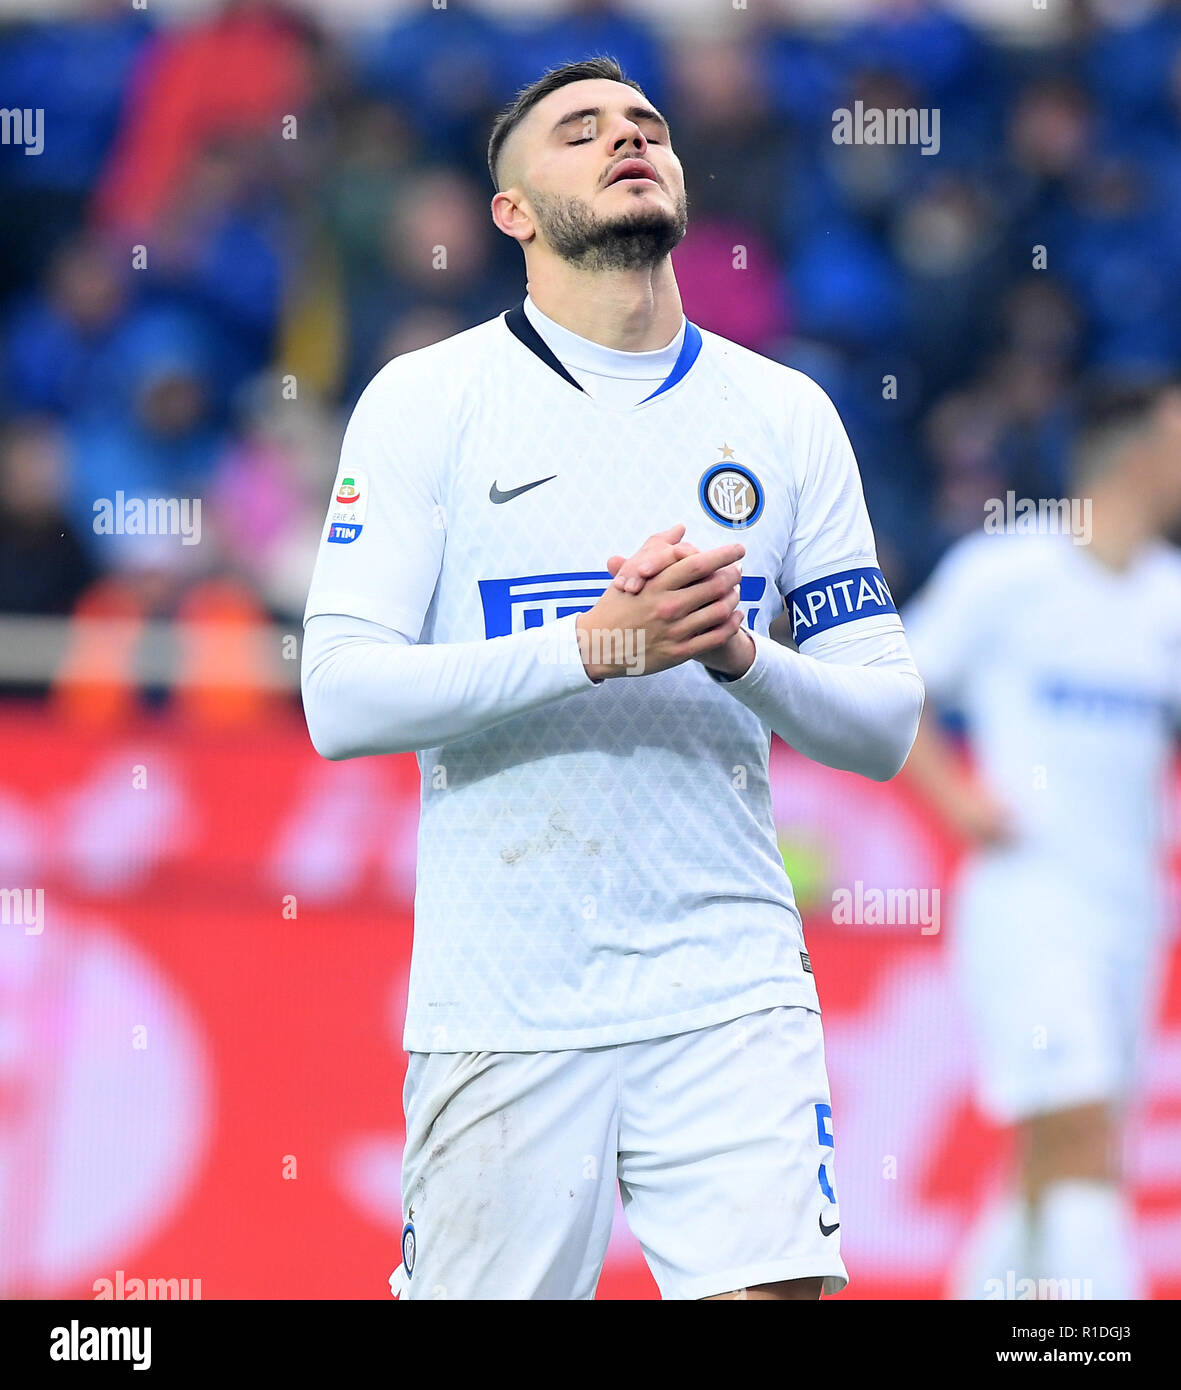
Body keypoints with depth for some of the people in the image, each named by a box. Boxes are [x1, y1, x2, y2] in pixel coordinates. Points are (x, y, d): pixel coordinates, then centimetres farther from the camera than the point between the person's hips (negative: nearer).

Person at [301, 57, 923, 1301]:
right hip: (500, 1000, -2)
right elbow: (341, 698, -9)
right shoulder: (426, 401, 1)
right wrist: (597, 646, -20)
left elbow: (885, 722, 9)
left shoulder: (787, 416, 9)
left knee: (777, 1286, -14)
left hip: (731, 985, 2)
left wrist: (739, 658, -12)